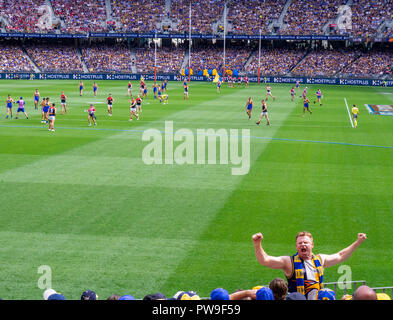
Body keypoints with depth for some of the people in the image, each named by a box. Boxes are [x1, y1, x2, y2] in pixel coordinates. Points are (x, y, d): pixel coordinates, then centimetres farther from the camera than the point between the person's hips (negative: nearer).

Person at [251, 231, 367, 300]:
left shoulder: (320, 259, 15)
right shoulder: (289, 261, 0)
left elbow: (340, 256, 30)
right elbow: (264, 260, -7)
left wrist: (358, 242, 32)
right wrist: (257, 244, -22)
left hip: (318, 298, 5)